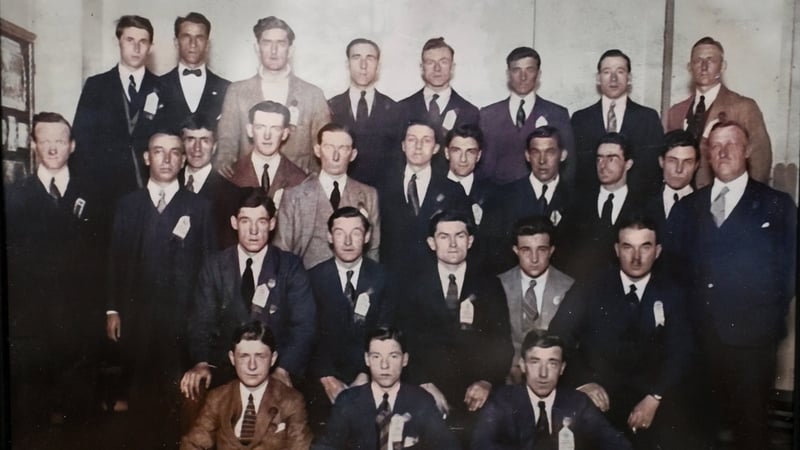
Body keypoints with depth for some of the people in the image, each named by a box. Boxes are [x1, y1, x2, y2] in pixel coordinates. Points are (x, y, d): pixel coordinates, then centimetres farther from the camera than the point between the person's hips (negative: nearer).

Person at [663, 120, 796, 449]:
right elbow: (672, 261, 7)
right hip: (700, 338, 3)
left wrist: (771, 321, -6)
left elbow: (789, 267, 0)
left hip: (751, 339, -2)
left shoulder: (777, 205, 3)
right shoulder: (688, 207, 12)